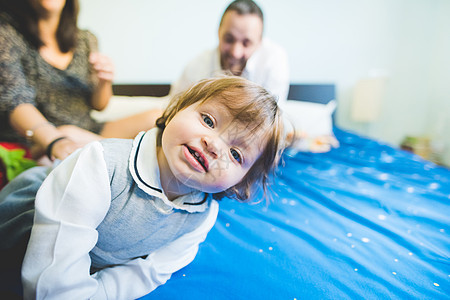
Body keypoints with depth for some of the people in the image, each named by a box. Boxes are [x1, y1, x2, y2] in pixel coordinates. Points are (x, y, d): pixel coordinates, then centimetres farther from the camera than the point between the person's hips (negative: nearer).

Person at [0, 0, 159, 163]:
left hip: (89, 132, 4)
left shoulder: (86, 40, 11)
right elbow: (15, 101, -20)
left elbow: (98, 105, 13)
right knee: (69, 134, -39)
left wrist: (104, 82, -11)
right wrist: (53, 141, -40)